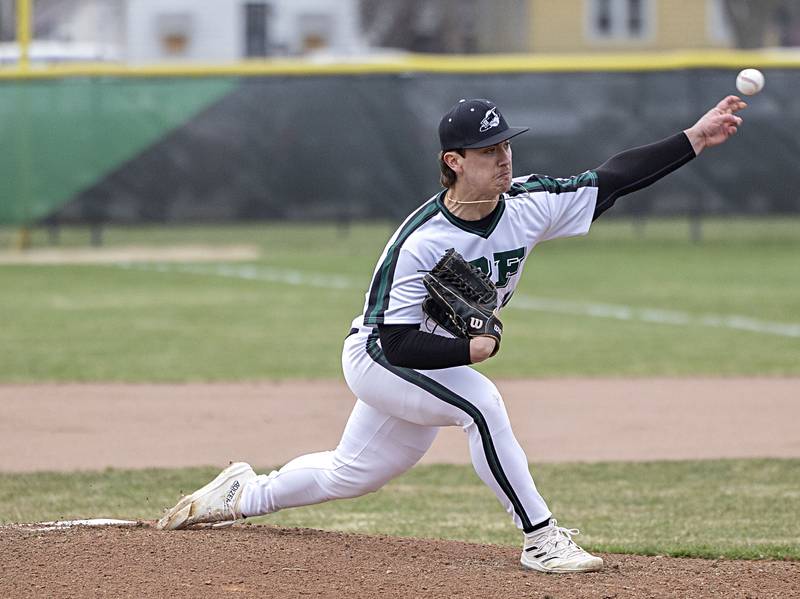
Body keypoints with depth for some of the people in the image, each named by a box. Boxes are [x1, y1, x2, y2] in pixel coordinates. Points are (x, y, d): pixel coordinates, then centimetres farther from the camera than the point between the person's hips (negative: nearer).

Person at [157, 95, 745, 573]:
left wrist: (694, 139, -21)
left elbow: (614, 177, -15)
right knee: (480, 402, -31)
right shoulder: (420, 243, -31)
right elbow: (398, 342, -29)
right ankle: (541, 538, -23)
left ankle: (247, 493, 43)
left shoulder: (530, 205, -14)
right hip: (377, 359, -7)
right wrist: (472, 349, -34)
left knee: (349, 476, 19)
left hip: (442, 361, 7)